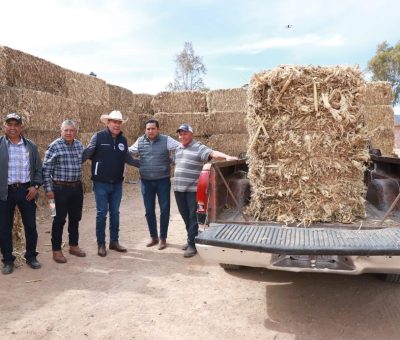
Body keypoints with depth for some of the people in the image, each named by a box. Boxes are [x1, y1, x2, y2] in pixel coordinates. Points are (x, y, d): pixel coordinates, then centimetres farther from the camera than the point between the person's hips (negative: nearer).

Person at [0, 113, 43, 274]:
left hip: (26, 190, 2)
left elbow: (38, 168, 10)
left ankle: (31, 257, 24)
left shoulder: (31, 146, 7)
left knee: (30, 226, 8)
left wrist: (35, 186, -2)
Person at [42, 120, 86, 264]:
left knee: (75, 218, 14)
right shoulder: (54, 146, -10)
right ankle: (56, 250, 14)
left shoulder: (79, 145, 6)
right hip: (61, 188, -5)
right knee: (59, 219, 2)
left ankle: (74, 245, 29)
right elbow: (46, 169, -10)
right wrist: (48, 189, -12)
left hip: (77, 187, 5)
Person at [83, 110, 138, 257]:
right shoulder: (98, 136, -8)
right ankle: (101, 244, 14)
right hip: (101, 183, -4)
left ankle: (114, 241, 25)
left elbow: (127, 158, 15)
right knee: (101, 213, 2)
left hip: (117, 184, 4)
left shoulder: (123, 140, 6)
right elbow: (87, 153, -11)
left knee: (115, 213, 12)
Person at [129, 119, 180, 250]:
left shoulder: (166, 140, -5)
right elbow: (128, 152, 16)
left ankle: (163, 238, 16)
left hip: (163, 180, -3)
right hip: (146, 181, 3)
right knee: (149, 211, 10)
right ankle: (154, 237, 26)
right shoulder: (140, 141, 5)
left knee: (164, 210, 2)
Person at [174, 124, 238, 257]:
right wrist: (176, 183, 24)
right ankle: (191, 239, 29)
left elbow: (213, 153, -24)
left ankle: (192, 244, 5)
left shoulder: (199, 148, -9)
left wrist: (227, 157, -40)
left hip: (193, 190, -7)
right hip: (178, 189, 7)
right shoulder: (178, 149, 14)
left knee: (193, 217, -1)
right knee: (185, 216, 15)